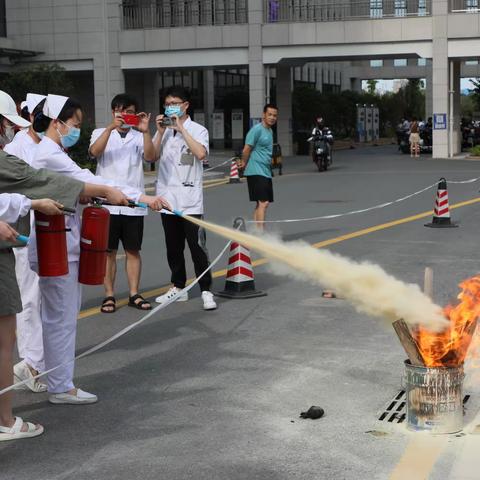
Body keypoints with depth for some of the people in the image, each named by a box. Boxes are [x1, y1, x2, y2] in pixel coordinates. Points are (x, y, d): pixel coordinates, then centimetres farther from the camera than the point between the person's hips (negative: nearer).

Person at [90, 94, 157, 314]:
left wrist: (145, 131, -22)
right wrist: (111, 127, -26)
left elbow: (151, 157, -9)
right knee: (108, 251, 3)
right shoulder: (101, 133, 7)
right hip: (107, 203, -1)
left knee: (133, 251, 7)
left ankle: (134, 295, 14)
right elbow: (95, 151, -15)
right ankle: (109, 295, 10)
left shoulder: (139, 137, 9)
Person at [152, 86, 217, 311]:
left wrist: (181, 128, -16)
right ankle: (178, 287, 23)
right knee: (173, 248, 12)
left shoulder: (197, 130, -1)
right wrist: (160, 132, -7)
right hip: (167, 197, 5)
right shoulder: (163, 130, 11)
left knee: (197, 246, -7)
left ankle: (206, 291, -2)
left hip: (190, 199, -5)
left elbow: (201, 153, -20)